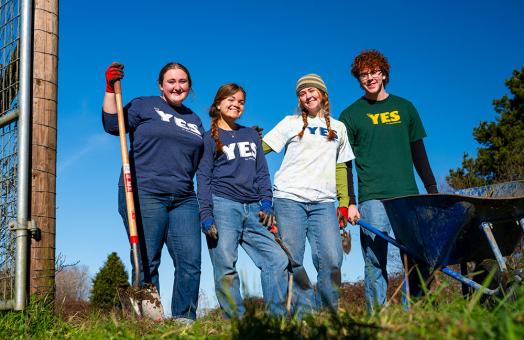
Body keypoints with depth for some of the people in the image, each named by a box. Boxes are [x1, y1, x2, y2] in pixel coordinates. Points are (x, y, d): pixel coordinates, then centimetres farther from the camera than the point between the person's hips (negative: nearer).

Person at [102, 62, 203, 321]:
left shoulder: (195, 121, 23)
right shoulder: (144, 106, 9)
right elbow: (112, 125, -4)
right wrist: (111, 89, -9)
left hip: (183, 200, 5)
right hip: (144, 195, -4)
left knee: (190, 262, -4)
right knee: (146, 263, -5)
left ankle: (184, 320, 2)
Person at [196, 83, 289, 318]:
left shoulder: (252, 135, 23)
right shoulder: (210, 138, 9)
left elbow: (262, 172, 20)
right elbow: (203, 178, 2)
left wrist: (266, 203, 6)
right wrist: (206, 215, -8)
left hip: (253, 210, 5)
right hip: (223, 206, -4)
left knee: (277, 259, -6)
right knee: (225, 266, -10)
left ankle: (278, 316, -1)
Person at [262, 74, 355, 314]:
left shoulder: (338, 128, 19)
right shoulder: (291, 123, 13)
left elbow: (341, 168, 19)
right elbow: (261, 148, 8)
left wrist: (345, 204, 13)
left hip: (323, 202, 2)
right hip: (289, 198, -1)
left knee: (332, 260, -11)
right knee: (292, 260, -6)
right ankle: (302, 315, 0)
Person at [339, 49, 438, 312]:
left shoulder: (404, 108, 16)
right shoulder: (351, 115, 8)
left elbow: (418, 153, 19)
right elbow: (343, 163, 5)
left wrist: (432, 190, 12)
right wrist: (349, 202, -5)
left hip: (409, 197, 3)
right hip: (372, 199, -2)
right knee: (375, 263, -5)